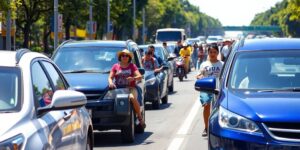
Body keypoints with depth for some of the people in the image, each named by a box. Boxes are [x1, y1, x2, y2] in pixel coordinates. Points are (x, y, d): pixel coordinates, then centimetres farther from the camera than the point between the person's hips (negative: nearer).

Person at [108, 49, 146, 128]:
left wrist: (133, 78, -21)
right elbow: (110, 77, 11)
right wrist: (110, 83, -13)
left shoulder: (132, 66, 14)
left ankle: (140, 117, -22)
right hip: (118, 89, 2)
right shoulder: (116, 66, 18)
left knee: (133, 98, -34)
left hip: (130, 88, -2)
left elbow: (140, 76, 2)